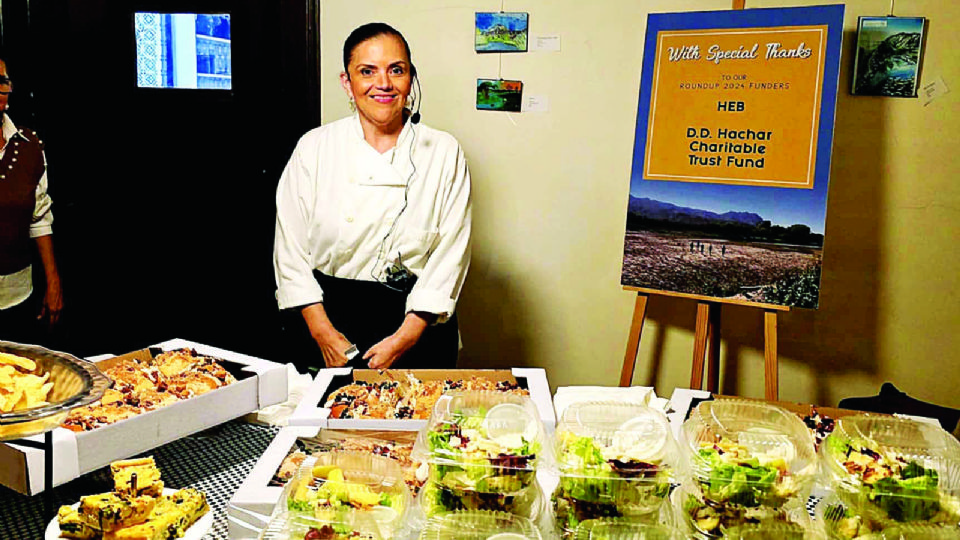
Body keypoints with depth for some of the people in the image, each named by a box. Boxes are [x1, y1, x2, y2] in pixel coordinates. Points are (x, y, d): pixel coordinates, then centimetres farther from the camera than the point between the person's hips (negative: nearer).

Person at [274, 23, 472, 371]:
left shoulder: (444, 153, -4)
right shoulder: (313, 149, -3)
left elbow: (451, 254, -6)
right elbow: (290, 250, -2)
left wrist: (404, 337, -11)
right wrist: (324, 333, -8)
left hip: (419, 328, 0)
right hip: (332, 316, 1)